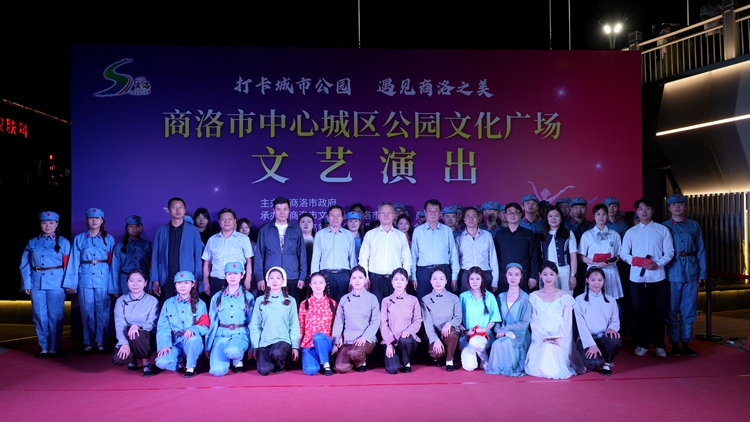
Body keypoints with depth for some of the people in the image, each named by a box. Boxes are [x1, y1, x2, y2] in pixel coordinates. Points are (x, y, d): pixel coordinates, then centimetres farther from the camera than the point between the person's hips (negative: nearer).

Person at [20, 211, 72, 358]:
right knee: (40, 316, 5)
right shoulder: (32, 243, 12)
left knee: (55, 316, -1)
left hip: (56, 284, -3)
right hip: (37, 284, 3)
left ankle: (54, 348, 8)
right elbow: (25, 265, 9)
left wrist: (69, 283, -9)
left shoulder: (63, 242, 4)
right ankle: (44, 348, 15)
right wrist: (26, 284, 1)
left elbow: (69, 264, -2)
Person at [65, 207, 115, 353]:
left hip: (103, 279, -1)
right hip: (85, 279, 1)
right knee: (87, 312, 5)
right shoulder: (79, 239, 10)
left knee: (103, 311, 0)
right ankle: (89, 342, 15)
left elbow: (113, 262, 3)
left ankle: (101, 342, 10)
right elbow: (74, 262, 5)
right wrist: (72, 283, -1)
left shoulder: (109, 239, 7)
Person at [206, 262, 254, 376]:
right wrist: (208, 347, 9)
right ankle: (230, 358, 11)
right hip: (221, 335, 1)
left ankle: (238, 360, -1)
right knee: (218, 370, -23)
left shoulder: (248, 297, 4)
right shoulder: (217, 297, 9)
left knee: (232, 351, -38)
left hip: (240, 335, -1)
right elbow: (213, 323, 10)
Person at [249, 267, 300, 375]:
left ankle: (280, 363, 1)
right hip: (265, 341, 1)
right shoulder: (260, 300, 7)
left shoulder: (290, 301, 4)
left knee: (277, 353, -35)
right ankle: (272, 361, 14)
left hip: (283, 340, -1)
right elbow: (255, 325, 6)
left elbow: (294, 325, 3)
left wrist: (295, 346, -2)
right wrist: (255, 346, 2)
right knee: (264, 371, -21)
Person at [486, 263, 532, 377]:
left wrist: (505, 330, -14)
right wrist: (498, 330, -11)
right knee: (498, 343, -30)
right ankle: (499, 368, -8)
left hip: (519, 336, -3)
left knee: (502, 344, -32)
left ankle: (513, 368, -11)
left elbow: (524, 323, -5)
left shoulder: (525, 298, 0)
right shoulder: (500, 297, 12)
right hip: (502, 335, 3)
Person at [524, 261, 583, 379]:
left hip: (560, 342, 0)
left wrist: (559, 339, -15)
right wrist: (544, 337, -13)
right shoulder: (533, 297, 12)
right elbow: (534, 322, 5)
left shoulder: (565, 297, 9)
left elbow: (567, 323, 3)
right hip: (540, 341, 1)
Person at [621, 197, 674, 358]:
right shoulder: (631, 232, 9)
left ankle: (658, 345, 14)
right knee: (639, 311, 4)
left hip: (657, 276, -1)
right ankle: (641, 344, 14)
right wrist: (635, 261, -12)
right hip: (637, 277, 1)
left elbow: (669, 252, 1)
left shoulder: (663, 230, 5)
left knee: (658, 311, 3)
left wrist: (657, 264, -15)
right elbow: (623, 254, 7)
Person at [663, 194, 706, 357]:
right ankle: (674, 344, 11)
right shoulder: (664, 227, 6)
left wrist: (702, 272, 3)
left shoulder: (694, 226, 11)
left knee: (688, 310, 6)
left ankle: (686, 344, 14)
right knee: (672, 310, 2)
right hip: (672, 272, -2)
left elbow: (701, 250, 9)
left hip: (691, 272, 2)